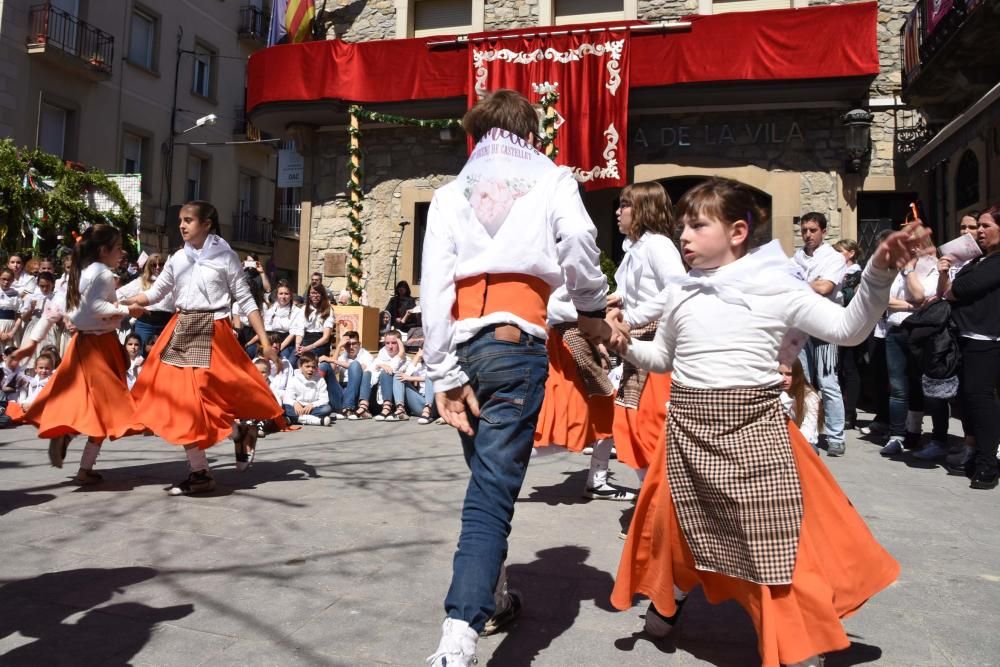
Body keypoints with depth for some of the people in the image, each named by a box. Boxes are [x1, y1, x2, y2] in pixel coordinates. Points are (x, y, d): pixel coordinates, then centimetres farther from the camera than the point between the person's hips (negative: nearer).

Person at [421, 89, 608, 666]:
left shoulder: (451, 193, 17)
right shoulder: (551, 181, 12)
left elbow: (435, 285, 3)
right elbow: (578, 244, -9)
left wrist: (444, 374, 0)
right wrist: (592, 311, 8)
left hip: (462, 344, 4)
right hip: (517, 344, -4)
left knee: (489, 477, 22)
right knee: (491, 493, -7)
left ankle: (493, 597, 36)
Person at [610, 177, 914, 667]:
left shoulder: (776, 287, -4)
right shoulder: (678, 295, 8)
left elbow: (848, 329, -3)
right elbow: (663, 357, 19)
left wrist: (878, 272, -15)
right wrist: (626, 347, 1)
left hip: (753, 425, -4)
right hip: (688, 425, 4)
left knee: (774, 535, 0)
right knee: (673, 521, 15)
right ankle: (668, 598, 44)